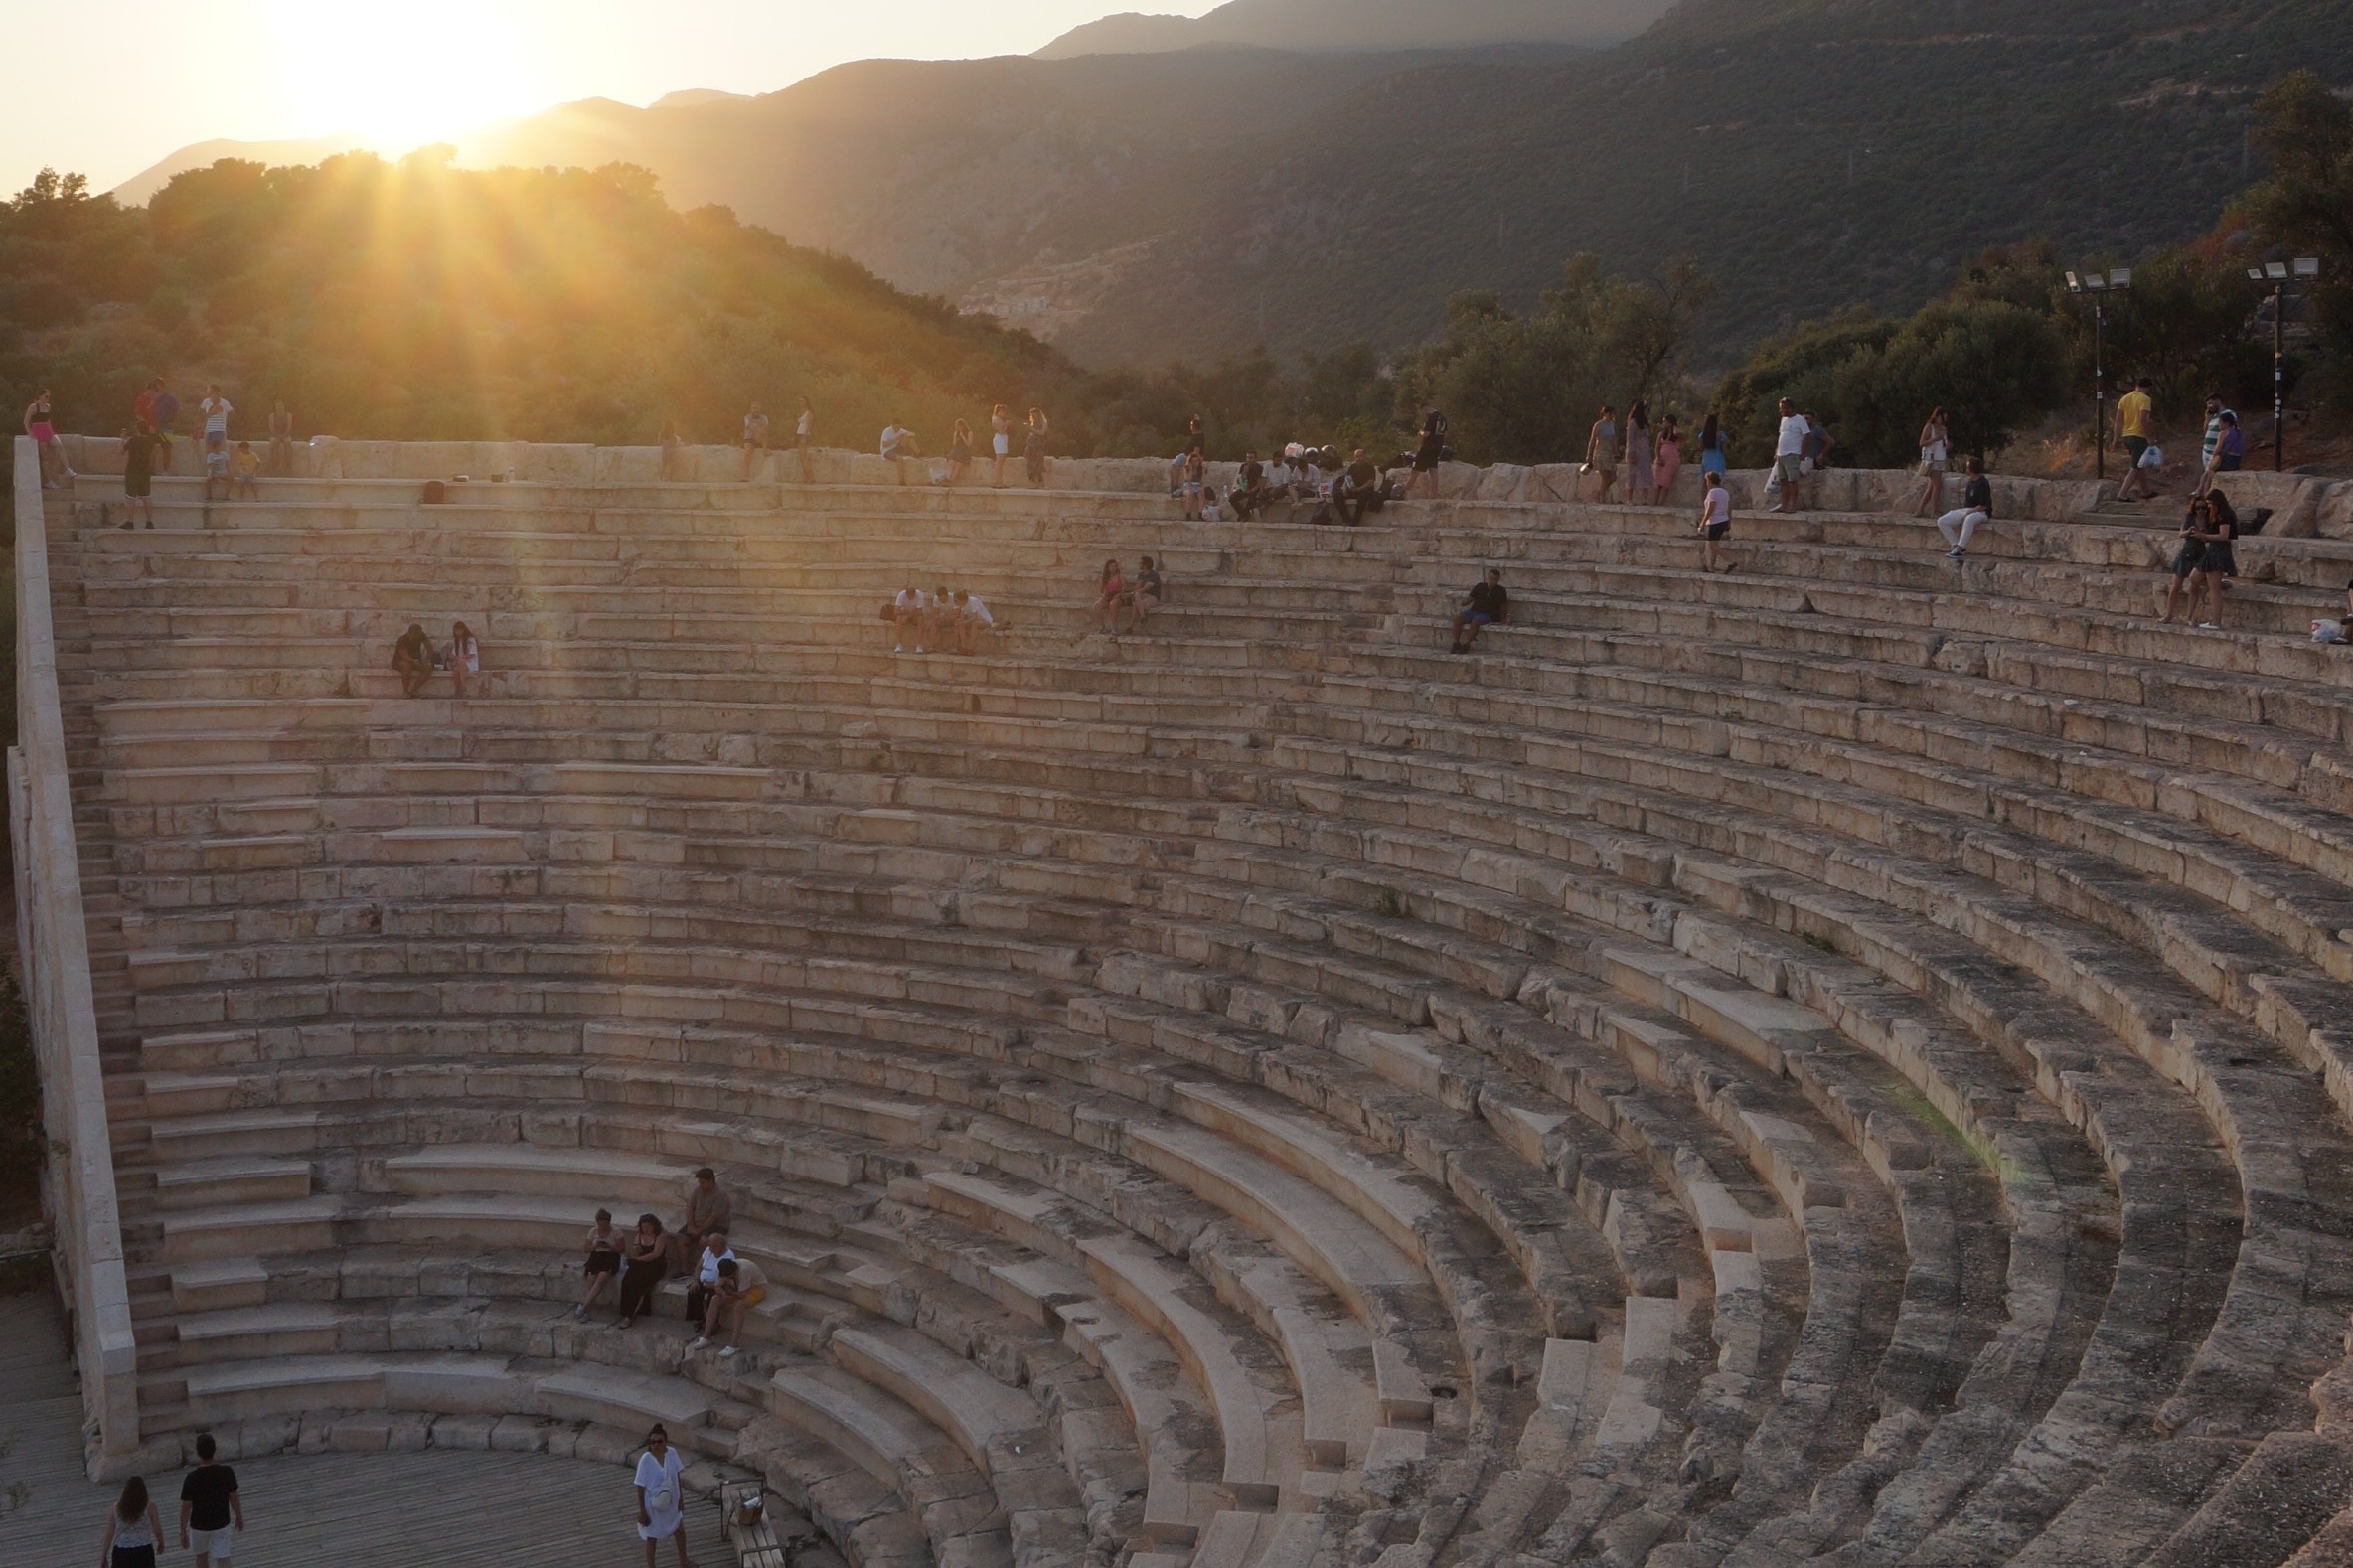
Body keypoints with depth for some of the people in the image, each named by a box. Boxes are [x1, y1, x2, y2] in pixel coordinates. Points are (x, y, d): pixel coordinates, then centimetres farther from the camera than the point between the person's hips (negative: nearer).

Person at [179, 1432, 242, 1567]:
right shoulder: (227, 1472, -16)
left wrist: (183, 1533, -4)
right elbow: (234, 1498, -4)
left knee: (201, 1556, 24)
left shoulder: (191, 1478, -21)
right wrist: (239, 1517, 12)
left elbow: (186, 1508, -15)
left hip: (198, 1526, 0)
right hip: (221, 1524, 0)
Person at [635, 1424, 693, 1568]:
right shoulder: (645, 1460, -26)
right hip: (653, 1505, -5)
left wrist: (680, 1498, 7)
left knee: (680, 1530, 23)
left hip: (671, 1502, 5)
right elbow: (640, 1487, -17)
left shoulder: (672, 1453, -13)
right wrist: (642, 1511, -14)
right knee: (652, 1538, 14)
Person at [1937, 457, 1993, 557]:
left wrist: (1968, 512, -20)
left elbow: (1984, 505, -17)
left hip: (1980, 512, -8)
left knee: (1969, 519, -45)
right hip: (1966, 510, 8)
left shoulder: (1983, 483, -13)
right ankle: (1957, 546, -19)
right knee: (1941, 521, -11)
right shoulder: (1971, 481, 11)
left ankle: (1958, 549, -46)